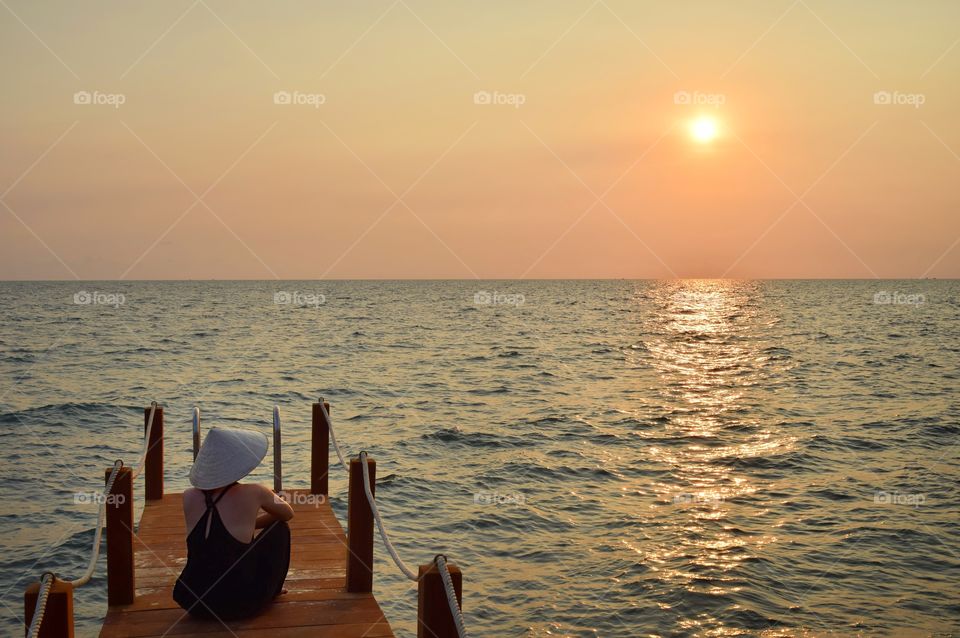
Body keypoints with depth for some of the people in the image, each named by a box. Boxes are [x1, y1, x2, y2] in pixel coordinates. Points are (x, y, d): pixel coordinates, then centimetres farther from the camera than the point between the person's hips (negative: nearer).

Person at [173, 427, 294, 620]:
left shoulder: (189, 498, -3)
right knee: (279, 528, 16)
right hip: (239, 604, -4)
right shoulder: (252, 494, -12)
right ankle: (271, 591, 33)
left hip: (191, 602, 4)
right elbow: (288, 513, 10)